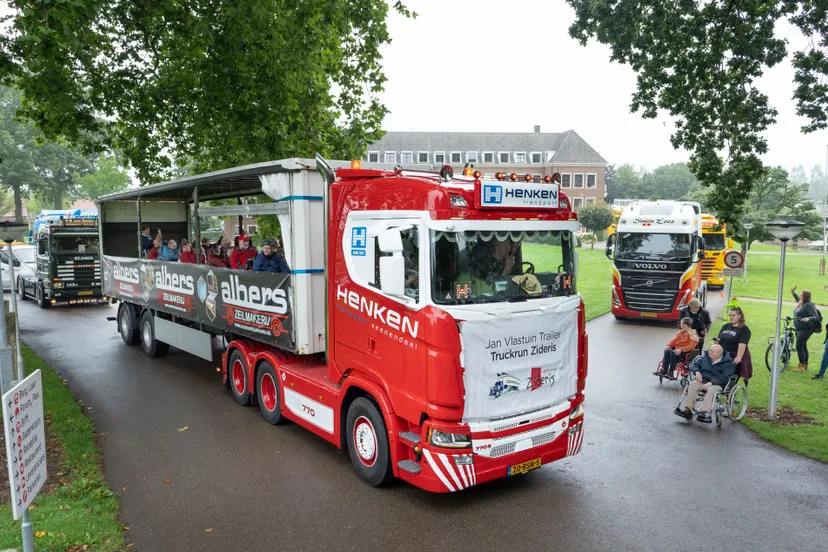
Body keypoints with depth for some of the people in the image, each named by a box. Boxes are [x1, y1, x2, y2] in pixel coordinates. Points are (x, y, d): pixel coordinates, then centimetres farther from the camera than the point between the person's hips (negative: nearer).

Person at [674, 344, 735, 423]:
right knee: (693, 384, -28)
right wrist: (697, 371, -5)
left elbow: (725, 378, -15)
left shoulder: (728, 363, -4)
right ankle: (687, 409, -31)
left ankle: (705, 412, -41)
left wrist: (711, 383, -26)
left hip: (717, 384, -4)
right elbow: (694, 365, 19)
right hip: (702, 380, 4)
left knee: (711, 389, -38)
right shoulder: (705, 357, 12)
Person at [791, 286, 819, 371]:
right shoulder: (801, 303, 8)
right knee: (803, 347, 17)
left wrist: (808, 318, -41)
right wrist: (793, 293, 31)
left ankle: (801, 366, -1)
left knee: (799, 347, -9)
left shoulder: (809, 305, -19)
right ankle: (805, 365, 27)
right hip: (799, 329, 9)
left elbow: (816, 317, -24)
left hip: (806, 329, -9)